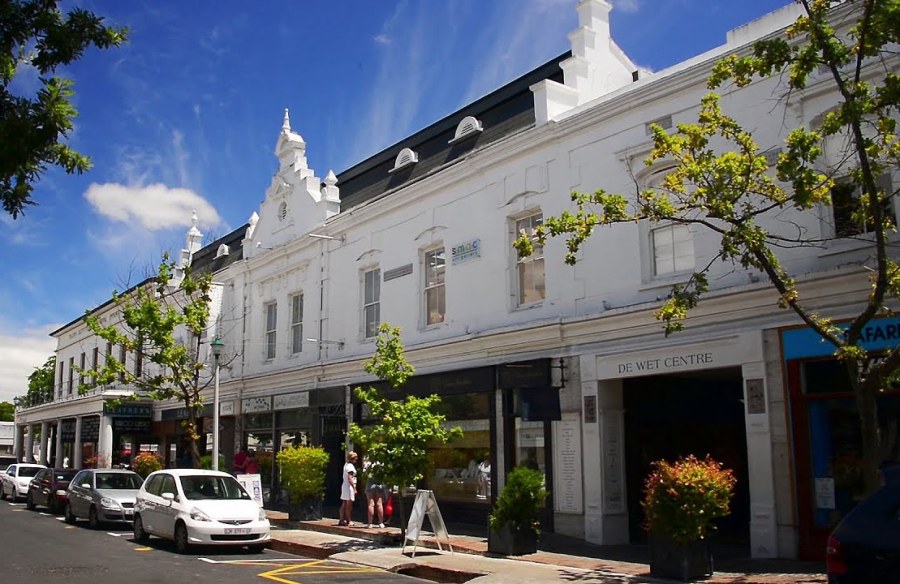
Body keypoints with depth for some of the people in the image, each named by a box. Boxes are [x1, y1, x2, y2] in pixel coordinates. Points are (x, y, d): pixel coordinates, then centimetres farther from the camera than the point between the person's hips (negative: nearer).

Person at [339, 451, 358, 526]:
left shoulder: (346, 465, 14)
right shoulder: (350, 466, -15)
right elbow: (350, 478, -21)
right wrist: (354, 488, -19)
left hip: (344, 486, 10)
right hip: (349, 487, -10)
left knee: (344, 505, 11)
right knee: (349, 505, -3)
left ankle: (342, 520, 14)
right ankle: (348, 521, 1)